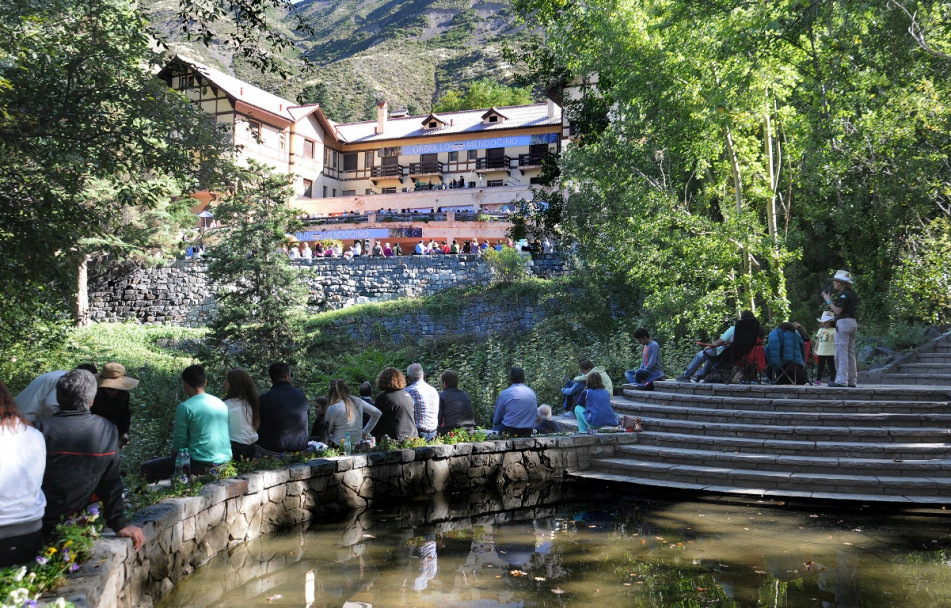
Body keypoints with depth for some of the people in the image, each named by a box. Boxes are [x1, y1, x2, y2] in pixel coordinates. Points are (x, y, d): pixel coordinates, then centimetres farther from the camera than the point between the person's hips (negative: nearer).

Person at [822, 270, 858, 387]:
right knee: (850, 353, 11)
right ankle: (851, 380, 14)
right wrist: (833, 300, 17)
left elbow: (838, 311, -17)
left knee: (841, 353, -9)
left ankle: (841, 380, -11)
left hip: (843, 323, -10)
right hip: (853, 322, 10)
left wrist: (828, 301, -6)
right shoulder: (853, 294, 16)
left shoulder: (843, 294, -12)